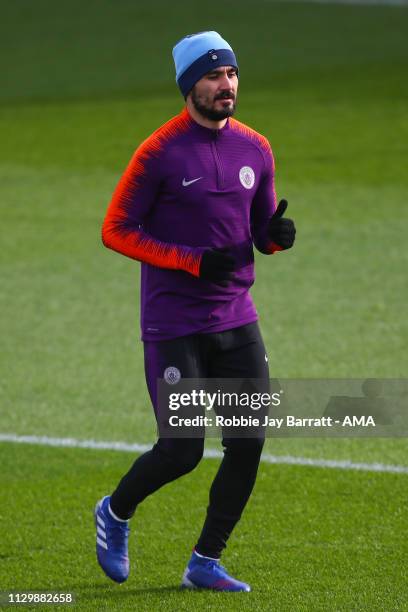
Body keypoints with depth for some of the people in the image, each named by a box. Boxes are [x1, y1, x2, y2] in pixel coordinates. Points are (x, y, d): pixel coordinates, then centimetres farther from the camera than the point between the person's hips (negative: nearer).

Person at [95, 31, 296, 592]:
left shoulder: (255, 150, 7)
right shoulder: (160, 153, -10)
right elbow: (116, 231, -9)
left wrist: (277, 233, -10)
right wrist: (194, 262, -18)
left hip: (236, 320, 5)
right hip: (174, 327, -5)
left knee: (248, 444, -2)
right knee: (182, 452, -6)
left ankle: (205, 564, 13)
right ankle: (115, 514, 24)